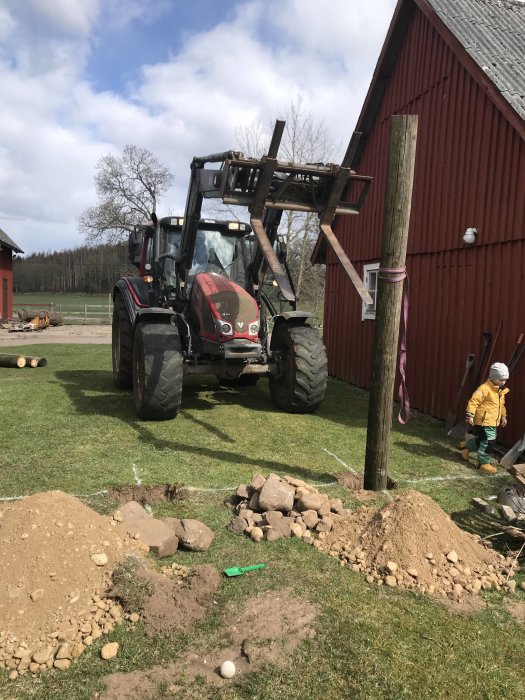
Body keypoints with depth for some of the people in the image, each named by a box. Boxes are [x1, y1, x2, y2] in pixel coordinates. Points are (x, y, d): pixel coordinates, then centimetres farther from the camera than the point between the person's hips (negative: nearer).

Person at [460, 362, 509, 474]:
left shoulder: (501, 391, 12)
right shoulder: (484, 388, -18)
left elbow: (502, 405, 27)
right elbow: (473, 401, -21)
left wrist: (503, 416, 25)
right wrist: (470, 415, -24)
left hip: (493, 422, 9)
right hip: (484, 421, -9)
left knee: (481, 440, 17)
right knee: (488, 441, -8)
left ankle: (466, 445, 41)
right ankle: (483, 462, 3)